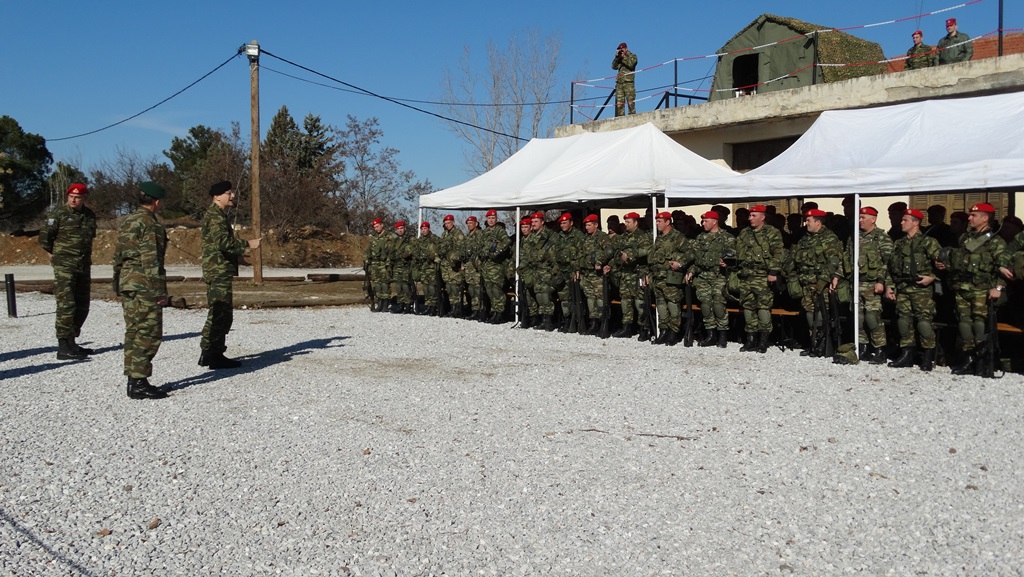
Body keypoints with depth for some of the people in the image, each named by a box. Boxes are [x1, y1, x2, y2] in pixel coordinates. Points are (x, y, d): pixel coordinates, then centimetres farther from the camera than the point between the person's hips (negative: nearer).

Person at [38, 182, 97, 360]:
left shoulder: (90, 215, 10)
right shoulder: (58, 214, -7)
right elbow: (44, 237, -3)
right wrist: (56, 256, 4)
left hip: (83, 267, 7)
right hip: (64, 267, -7)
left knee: (82, 307, 11)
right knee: (66, 305, -13)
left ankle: (71, 343, 24)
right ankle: (63, 348, -13)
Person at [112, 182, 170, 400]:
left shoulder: (127, 222, 16)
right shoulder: (150, 224, -12)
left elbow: (117, 257, 18)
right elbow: (152, 261, -17)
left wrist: (118, 287, 22)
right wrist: (160, 291, -15)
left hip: (127, 286, 9)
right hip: (145, 288, -9)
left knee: (133, 333, 13)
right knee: (148, 334, -6)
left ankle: (133, 381, 17)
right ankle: (139, 382, -7)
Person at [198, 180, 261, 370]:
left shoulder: (218, 215, 20)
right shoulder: (215, 217, -14)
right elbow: (224, 242, -26)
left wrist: (241, 247, 17)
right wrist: (247, 244, -19)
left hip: (219, 272, 11)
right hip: (218, 271, -11)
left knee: (218, 314, 15)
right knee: (221, 314, -9)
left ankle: (209, 354, 21)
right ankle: (214, 356, -5)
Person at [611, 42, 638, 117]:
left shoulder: (633, 56, 11)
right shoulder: (619, 58, 23)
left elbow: (631, 64, -9)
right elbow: (614, 66, 10)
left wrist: (624, 57, -3)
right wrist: (617, 57, 3)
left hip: (629, 83, -4)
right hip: (619, 83, 5)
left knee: (630, 102, -12)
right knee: (619, 103, -2)